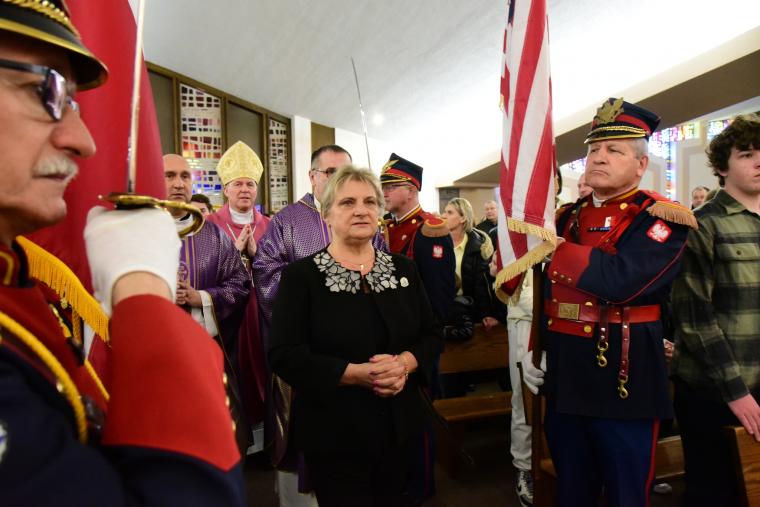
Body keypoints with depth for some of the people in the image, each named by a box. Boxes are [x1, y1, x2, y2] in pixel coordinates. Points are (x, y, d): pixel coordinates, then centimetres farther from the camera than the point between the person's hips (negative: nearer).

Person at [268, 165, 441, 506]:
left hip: (398, 428, 5)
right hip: (334, 436, -4)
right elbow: (283, 355, -16)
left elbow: (431, 335, 5)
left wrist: (404, 364, -16)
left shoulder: (403, 269, 3)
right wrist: (357, 373, -24)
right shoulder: (301, 275, -10)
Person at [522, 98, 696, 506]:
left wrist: (551, 247, -20)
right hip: (563, 380, 6)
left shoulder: (663, 219, -10)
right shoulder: (567, 217, 9)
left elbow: (619, 280, -29)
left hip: (623, 383, -5)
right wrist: (533, 348, 5)